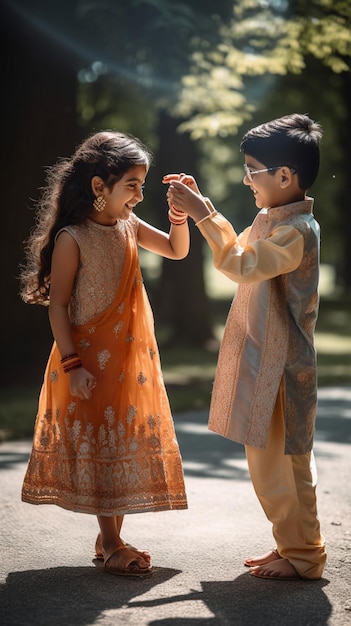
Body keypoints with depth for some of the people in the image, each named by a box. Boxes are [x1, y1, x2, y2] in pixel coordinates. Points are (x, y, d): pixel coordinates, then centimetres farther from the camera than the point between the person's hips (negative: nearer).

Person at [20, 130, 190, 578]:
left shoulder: (128, 226, 4)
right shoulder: (71, 238, -14)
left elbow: (177, 250, 13)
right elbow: (57, 305, -13)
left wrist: (179, 212, -6)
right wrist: (72, 365, -18)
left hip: (132, 358, 7)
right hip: (92, 362, -7)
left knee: (127, 445, 12)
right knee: (99, 447, 2)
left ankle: (112, 538, 24)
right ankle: (110, 546, 11)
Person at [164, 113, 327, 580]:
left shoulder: (298, 231, -20)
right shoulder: (270, 220, 11)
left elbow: (241, 265, -30)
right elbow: (241, 251, 26)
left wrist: (202, 214, -27)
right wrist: (203, 207, 17)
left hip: (280, 364, -10)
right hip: (263, 358, 10)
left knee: (279, 461, -1)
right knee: (270, 459, 17)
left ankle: (304, 556, 12)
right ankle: (292, 546, 29)